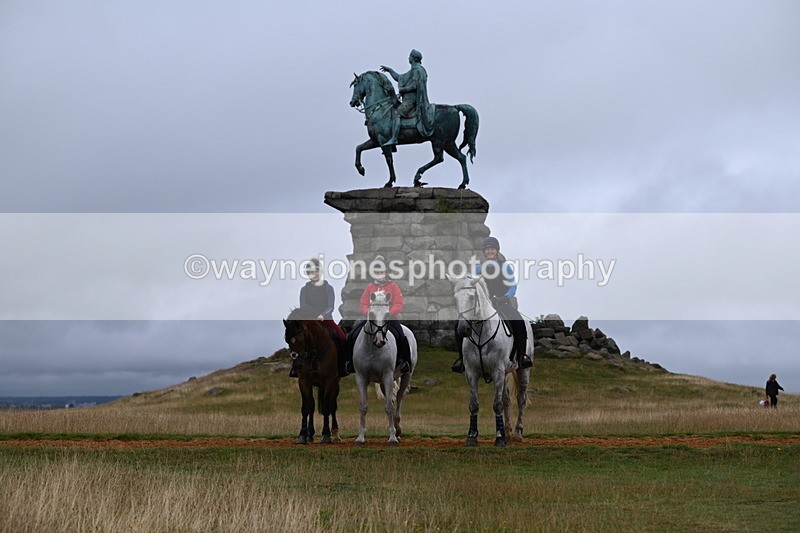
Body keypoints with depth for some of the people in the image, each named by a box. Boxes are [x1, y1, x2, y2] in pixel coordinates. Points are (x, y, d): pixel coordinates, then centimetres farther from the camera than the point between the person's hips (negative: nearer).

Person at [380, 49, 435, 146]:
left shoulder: (417, 69, -8)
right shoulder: (413, 70, 25)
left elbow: (414, 85, -19)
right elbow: (399, 78, 33)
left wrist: (402, 89, -10)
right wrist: (389, 70, 32)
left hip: (412, 99, -11)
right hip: (409, 99, 11)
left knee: (397, 114, -22)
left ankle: (393, 139, -32)